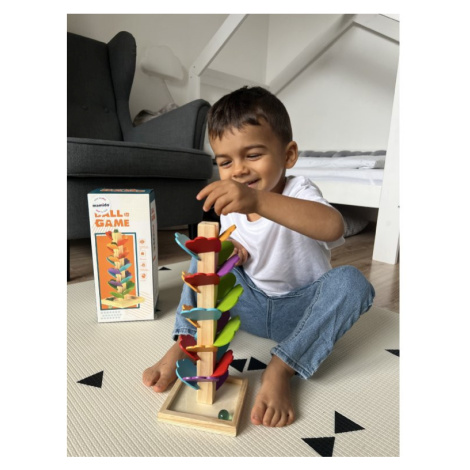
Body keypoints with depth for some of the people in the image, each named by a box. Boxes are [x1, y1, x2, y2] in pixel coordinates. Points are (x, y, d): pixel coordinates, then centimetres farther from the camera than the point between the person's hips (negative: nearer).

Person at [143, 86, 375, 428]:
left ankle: (281, 371, -26)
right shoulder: (228, 204, -5)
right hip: (248, 306, 4)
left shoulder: (299, 192, -21)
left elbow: (332, 227, -45)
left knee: (351, 281, -29)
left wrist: (258, 201, -59)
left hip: (299, 310, -3)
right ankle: (184, 344, -12)